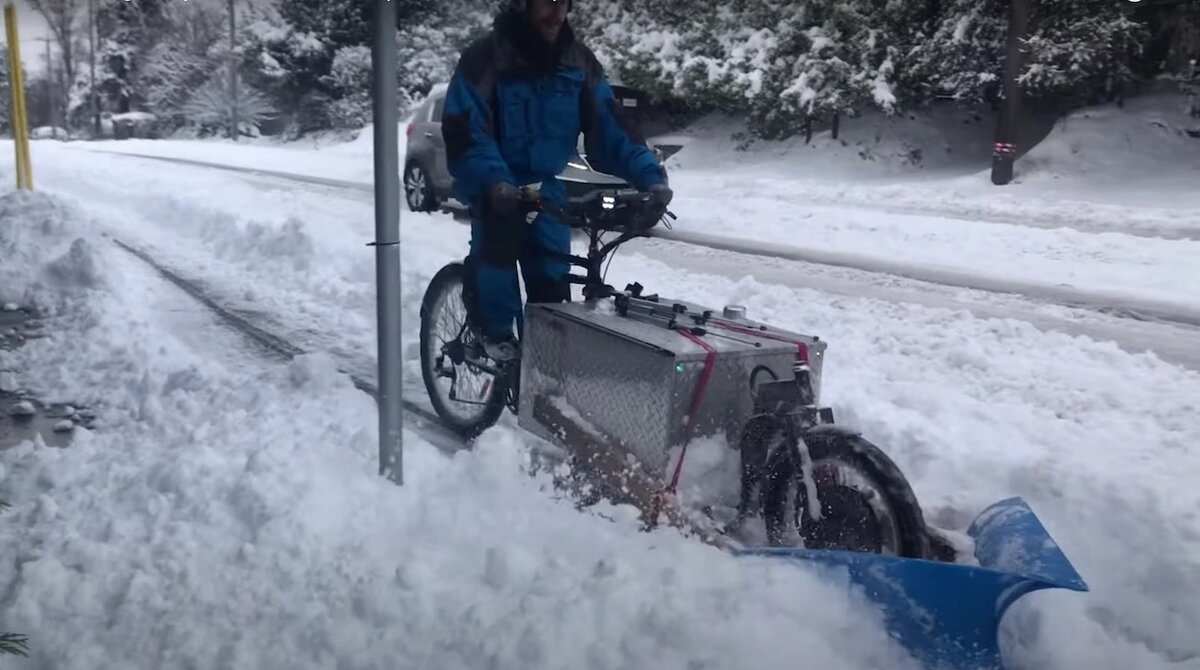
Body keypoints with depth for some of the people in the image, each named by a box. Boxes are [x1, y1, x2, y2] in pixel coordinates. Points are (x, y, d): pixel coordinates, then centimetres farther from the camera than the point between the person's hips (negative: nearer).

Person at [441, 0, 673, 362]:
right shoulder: (484, 57, -15)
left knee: (551, 280, -5)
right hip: (497, 188, -3)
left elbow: (608, 124, -7)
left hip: (546, 188, 4)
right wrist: (493, 179, -40)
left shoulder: (578, 61, -3)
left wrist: (649, 174, -20)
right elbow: (463, 130, -22)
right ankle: (496, 333, -12)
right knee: (497, 243, -31)